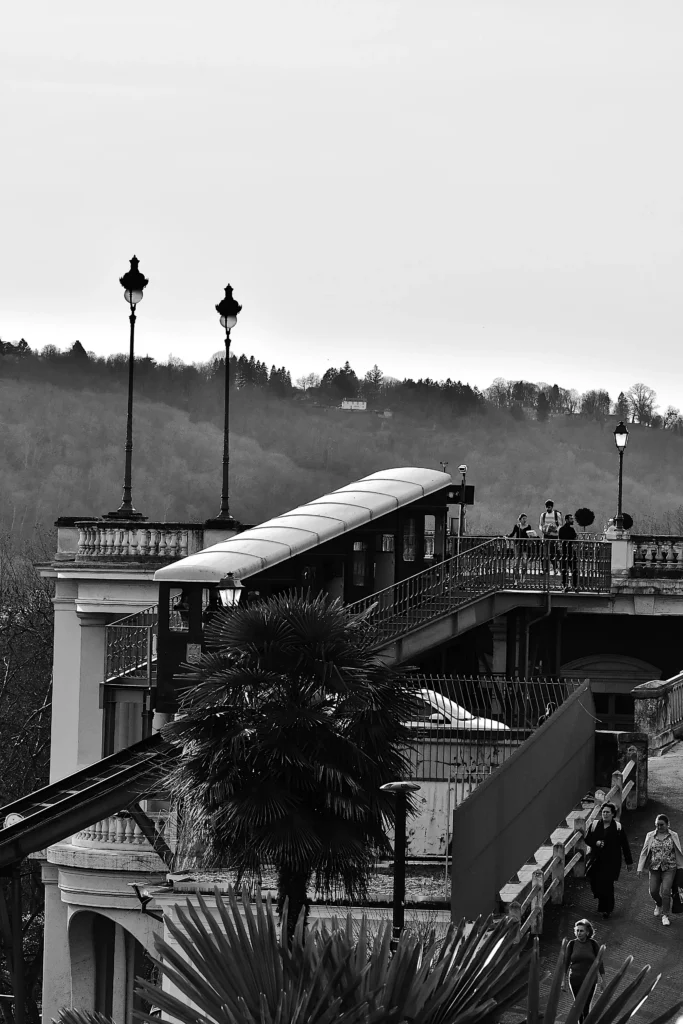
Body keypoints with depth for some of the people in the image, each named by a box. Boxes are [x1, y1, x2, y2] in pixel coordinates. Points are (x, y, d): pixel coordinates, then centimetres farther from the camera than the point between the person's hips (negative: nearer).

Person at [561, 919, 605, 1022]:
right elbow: (566, 963, -2)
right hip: (575, 980, 2)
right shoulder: (571, 944, -5)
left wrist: (603, 980, -4)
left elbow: (600, 963, -3)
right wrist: (564, 981, -4)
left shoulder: (593, 944, -7)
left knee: (585, 1008, -9)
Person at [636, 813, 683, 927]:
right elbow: (644, 852, 5)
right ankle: (659, 904, 36)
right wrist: (640, 868, 1)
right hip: (654, 868, 2)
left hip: (669, 868, -2)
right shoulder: (650, 836, 3)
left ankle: (665, 915, 0)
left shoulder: (673, 836, 0)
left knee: (666, 891, -12)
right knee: (653, 891, 2)